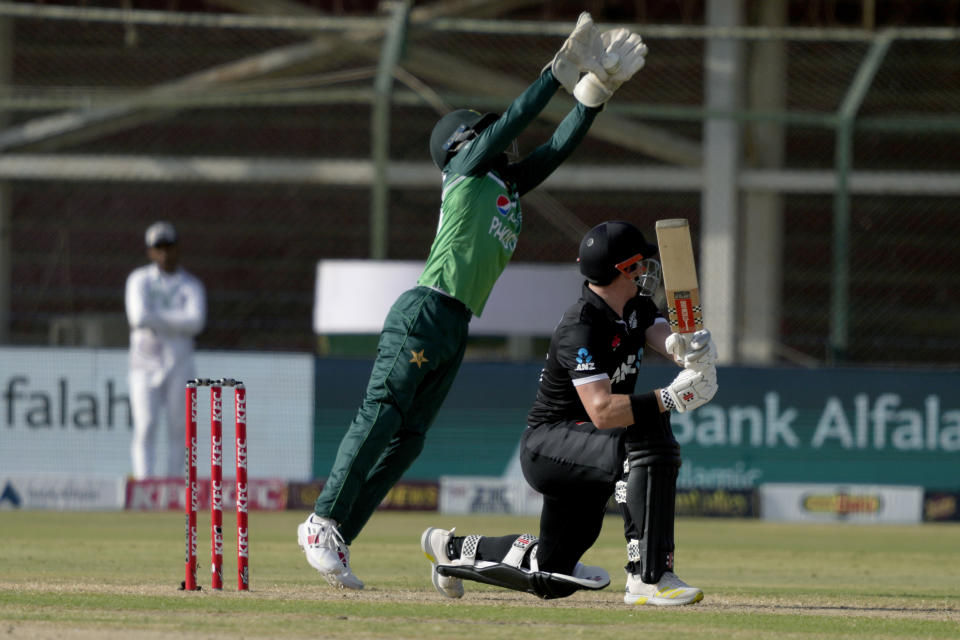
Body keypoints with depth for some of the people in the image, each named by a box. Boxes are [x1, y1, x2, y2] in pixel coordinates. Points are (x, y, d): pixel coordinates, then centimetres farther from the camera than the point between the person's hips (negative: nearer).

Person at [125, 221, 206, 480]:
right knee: (145, 427, -11)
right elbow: (139, 317, -13)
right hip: (145, 360, -2)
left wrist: (155, 318, -12)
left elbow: (196, 322, -12)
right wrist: (175, 321, -9)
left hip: (179, 362, 2)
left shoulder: (191, 286, 6)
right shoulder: (140, 280, 4)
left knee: (178, 427, 1)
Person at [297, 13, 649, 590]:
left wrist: (595, 93, 12)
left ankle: (338, 540, 1)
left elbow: (558, 146, 22)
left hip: (457, 331, 8)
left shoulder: (510, 188, 25)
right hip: (424, 314, -8)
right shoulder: (465, 172, 6)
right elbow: (512, 122, -3)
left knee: (407, 440, 3)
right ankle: (323, 522, -18)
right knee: (380, 417, -15)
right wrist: (561, 71, 0)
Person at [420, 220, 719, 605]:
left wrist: (691, 349, -34)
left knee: (550, 579, 15)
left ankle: (454, 549, 38)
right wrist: (670, 398, -43)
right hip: (548, 445, -9)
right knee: (648, 441, -35)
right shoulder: (581, 328, -23)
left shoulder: (634, 307, 6)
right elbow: (601, 410, -34)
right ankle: (649, 578, -37)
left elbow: (667, 340, -9)